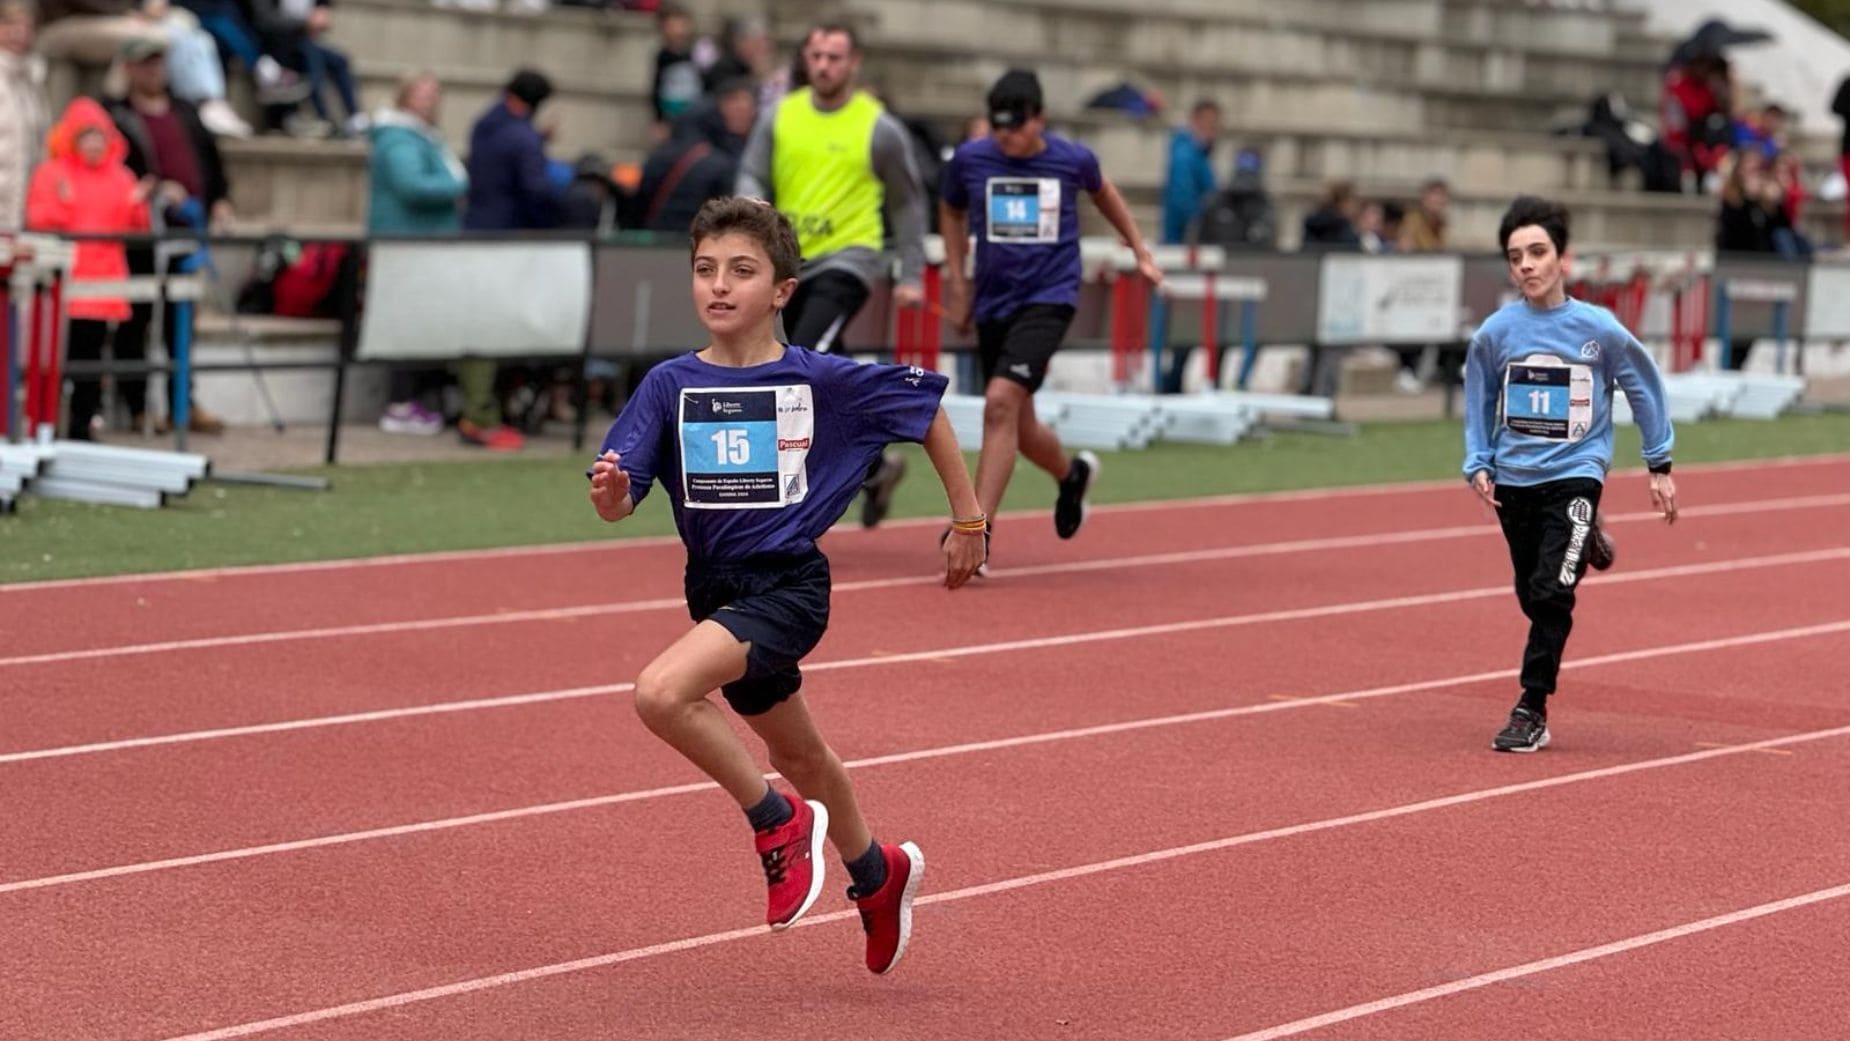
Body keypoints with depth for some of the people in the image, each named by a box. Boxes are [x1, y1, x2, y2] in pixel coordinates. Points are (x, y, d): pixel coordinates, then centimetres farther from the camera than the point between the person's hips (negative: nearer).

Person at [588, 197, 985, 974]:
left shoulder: (822, 381, -10)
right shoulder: (670, 385, -3)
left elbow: (925, 407, 3)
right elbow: (617, 504, -7)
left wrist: (967, 521, 7)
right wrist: (610, 489, -31)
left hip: (787, 585, -5)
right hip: (714, 586, 5)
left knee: (661, 694, -29)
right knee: (797, 753, 23)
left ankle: (780, 821, -8)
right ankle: (876, 874, 50)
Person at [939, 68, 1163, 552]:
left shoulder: (1073, 159, -4)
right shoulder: (969, 160, -2)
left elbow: (1101, 191, 19)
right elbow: (952, 210, 19)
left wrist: (1140, 249, 24)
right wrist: (956, 277, 13)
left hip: (1049, 298, -4)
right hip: (994, 303, 4)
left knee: (1001, 401, -23)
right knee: (1018, 428, 11)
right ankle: (1072, 473, 46)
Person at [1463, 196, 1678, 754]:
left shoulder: (1599, 329, -9)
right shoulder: (1496, 332, -4)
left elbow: (1644, 388, 3)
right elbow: (1479, 402, 10)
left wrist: (1659, 467, 5)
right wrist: (1478, 466, 0)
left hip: (1574, 473, -3)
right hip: (1514, 478, 3)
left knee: (1551, 592, -16)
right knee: (1534, 598, 12)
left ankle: (1532, 709, -8)